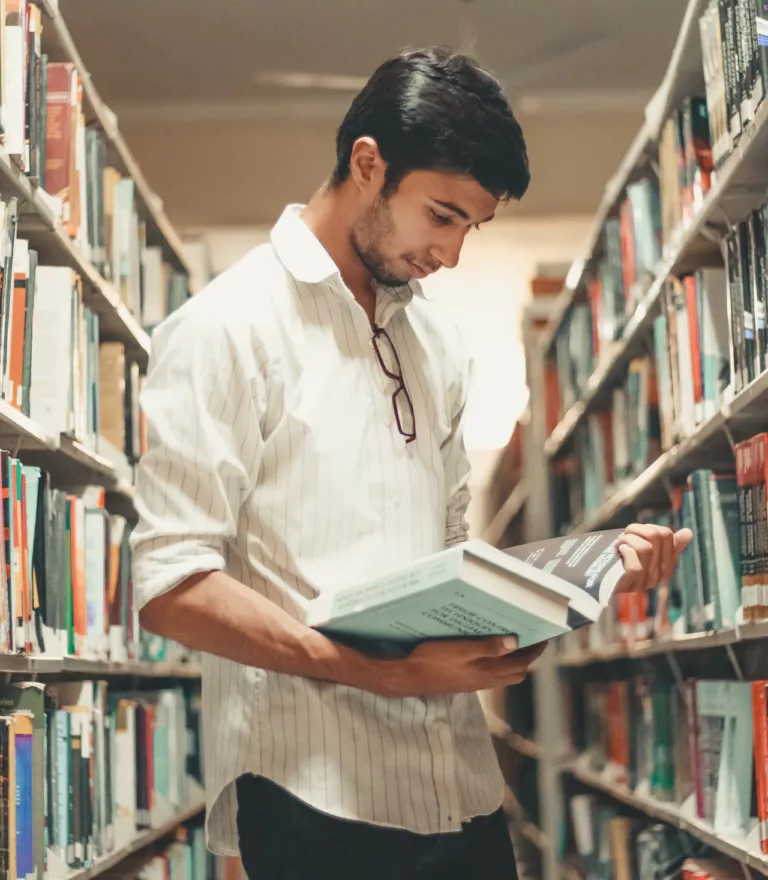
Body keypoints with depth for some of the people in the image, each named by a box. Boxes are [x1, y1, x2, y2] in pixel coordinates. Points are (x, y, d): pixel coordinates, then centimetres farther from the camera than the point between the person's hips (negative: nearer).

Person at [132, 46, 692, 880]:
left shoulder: (438, 342, 14)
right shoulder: (228, 325, -7)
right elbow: (172, 585, -14)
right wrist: (387, 673, -22)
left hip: (461, 785, 7)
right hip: (317, 791, -7)